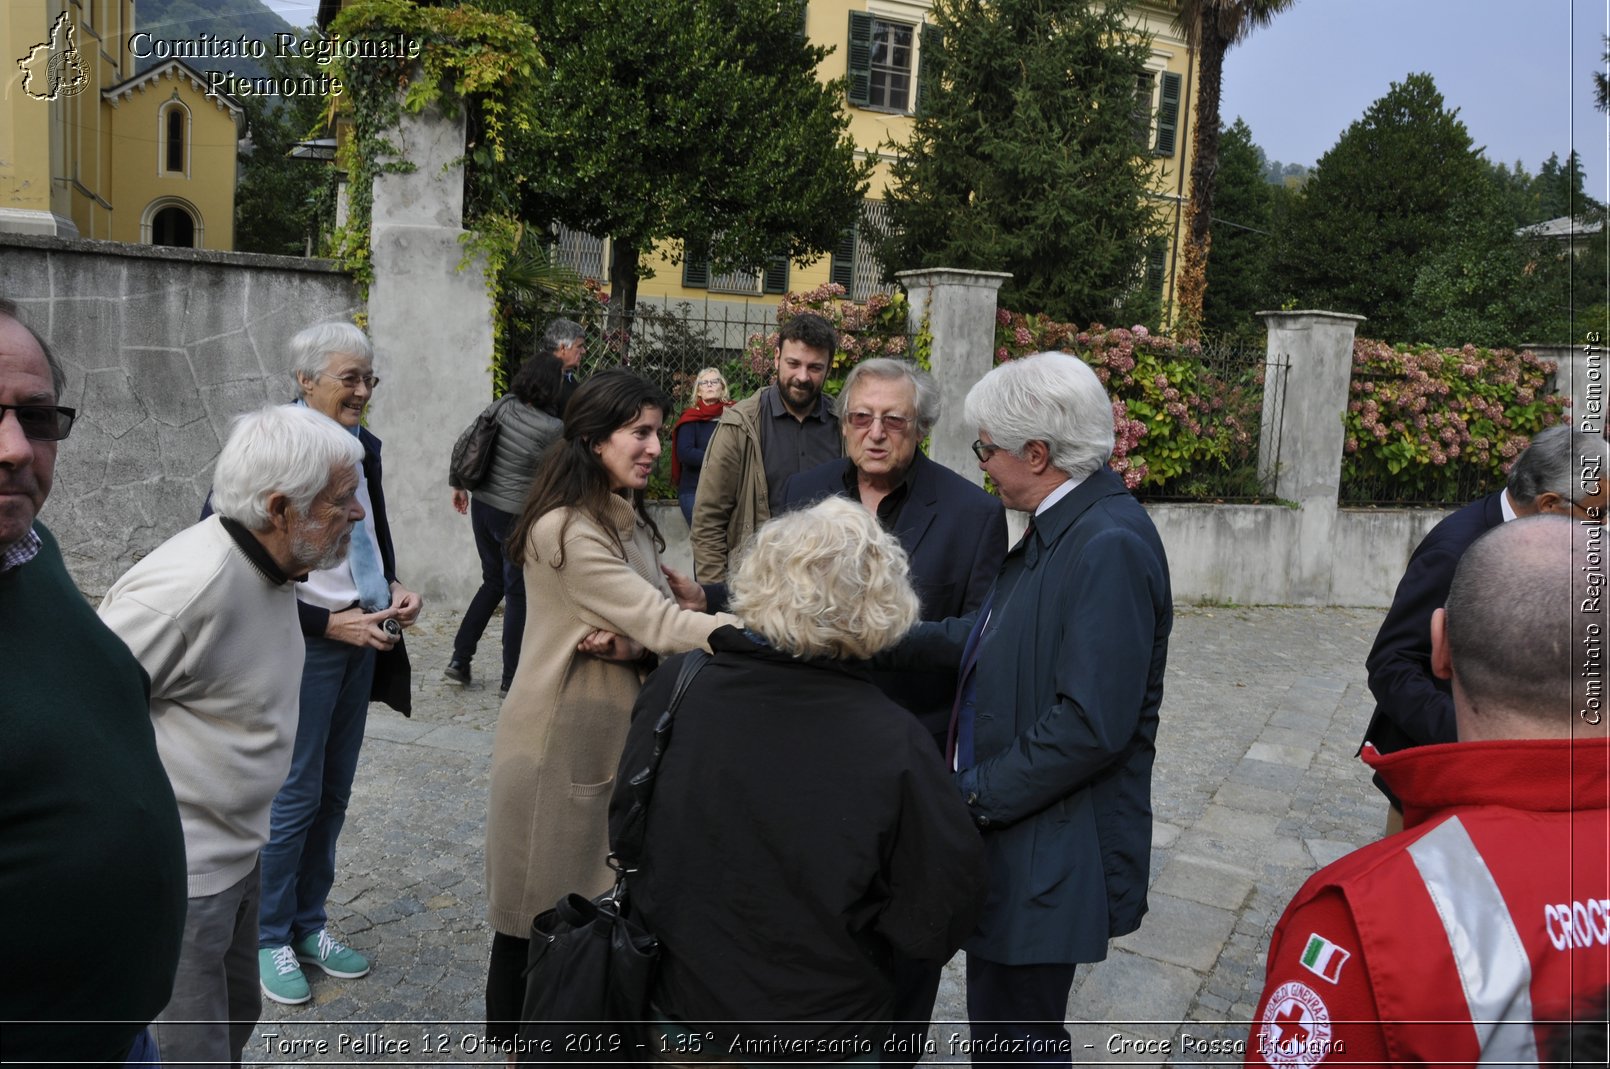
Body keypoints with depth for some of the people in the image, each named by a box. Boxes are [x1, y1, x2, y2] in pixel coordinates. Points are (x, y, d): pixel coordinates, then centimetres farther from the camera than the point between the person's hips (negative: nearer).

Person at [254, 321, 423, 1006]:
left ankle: (309, 924, 33)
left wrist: (395, 588, -1)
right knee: (296, 794, 4)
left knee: (334, 791, 16)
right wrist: (331, 623, -18)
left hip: (364, 637, 7)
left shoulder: (365, 449, 5)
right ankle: (269, 939, 24)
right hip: (304, 643, -7)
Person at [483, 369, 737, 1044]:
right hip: (563, 740, -8)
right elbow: (661, 622, -26)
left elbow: (651, 621, 4)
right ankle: (511, 1038, 27)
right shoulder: (565, 529, -21)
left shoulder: (627, 519, 8)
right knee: (540, 913, 8)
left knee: (601, 902, 17)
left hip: (618, 733, 8)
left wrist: (625, 642, -19)